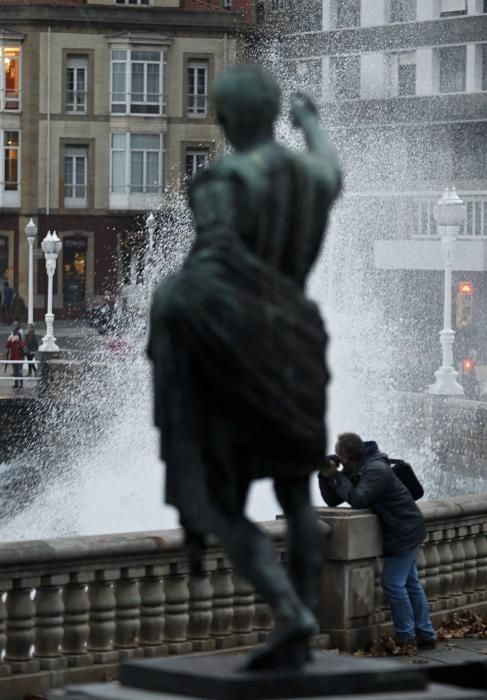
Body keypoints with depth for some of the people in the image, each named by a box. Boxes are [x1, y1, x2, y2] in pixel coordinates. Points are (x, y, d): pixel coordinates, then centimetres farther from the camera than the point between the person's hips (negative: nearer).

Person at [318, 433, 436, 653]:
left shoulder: (376, 470, -22)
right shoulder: (356, 471, 7)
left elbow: (357, 499, -32)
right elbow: (332, 500, 5)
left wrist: (336, 476, -24)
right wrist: (325, 477, -9)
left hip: (404, 533, -10)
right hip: (406, 531, 10)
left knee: (393, 582, -10)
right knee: (410, 583, 13)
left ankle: (406, 638, -6)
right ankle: (425, 635, 18)